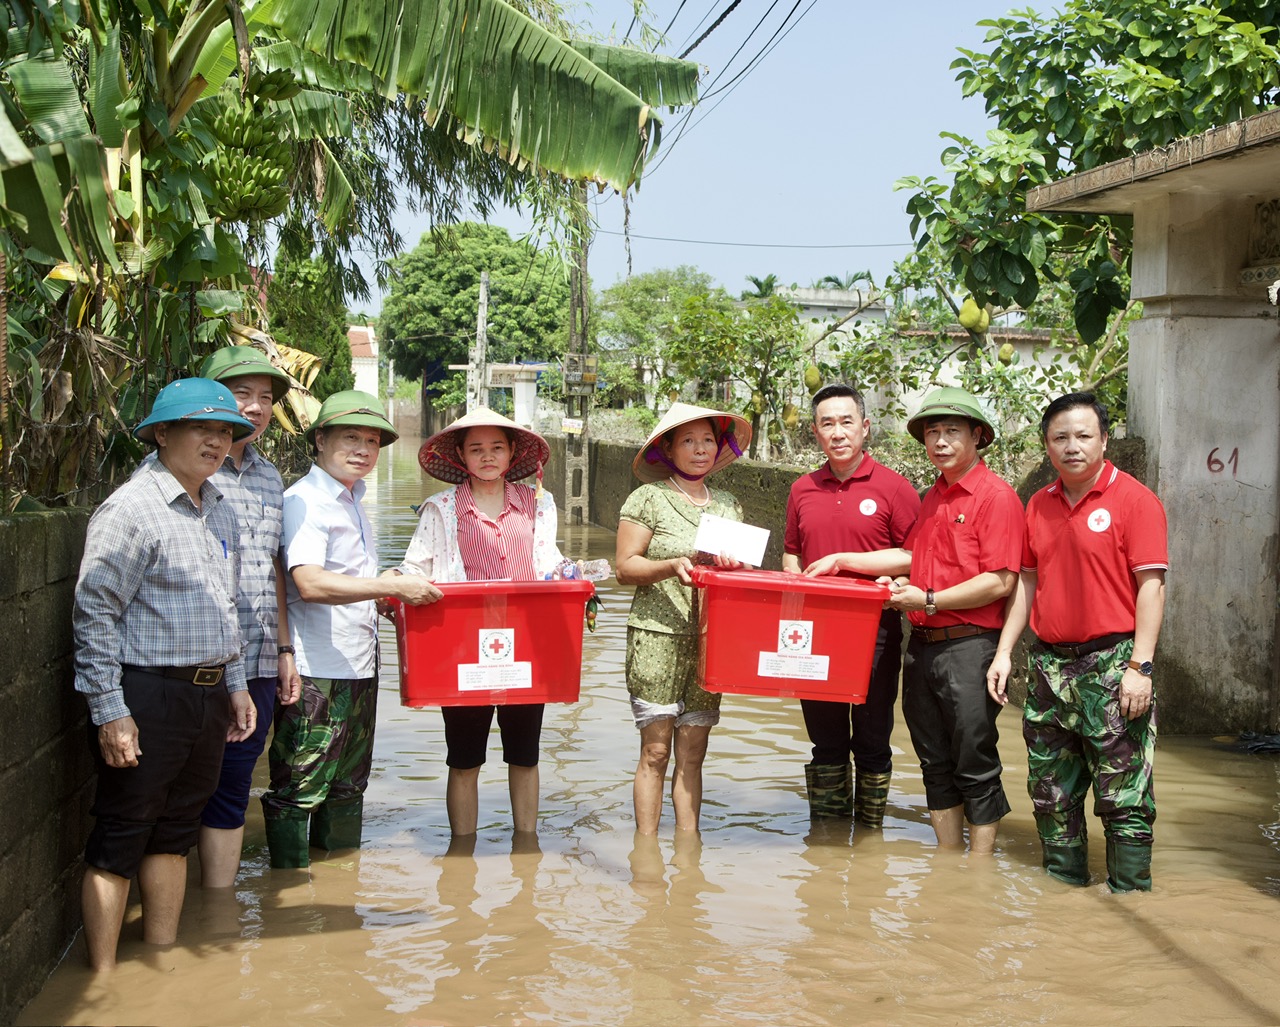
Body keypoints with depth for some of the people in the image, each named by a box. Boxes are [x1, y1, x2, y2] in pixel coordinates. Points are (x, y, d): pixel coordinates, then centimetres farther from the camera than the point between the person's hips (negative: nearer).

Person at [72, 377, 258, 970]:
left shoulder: (221, 511, 14)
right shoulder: (132, 509, -12)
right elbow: (94, 614, -15)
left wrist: (235, 684, 21)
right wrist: (109, 713, -18)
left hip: (208, 695, 8)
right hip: (146, 696, -8)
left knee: (176, 831, 15)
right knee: (120, 838, -1)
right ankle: (102, 979, 7)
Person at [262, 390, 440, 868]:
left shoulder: (353, 502, 16)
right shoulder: (304, 501, -13)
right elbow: (310, 583, -27)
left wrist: (388, 598, 11)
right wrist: (393, 587, -27)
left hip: (359, 667, 10)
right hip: (314, 671, -10)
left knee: (348, 788, 17)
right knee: (299, 790, -2)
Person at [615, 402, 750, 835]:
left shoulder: (729, 504, 14)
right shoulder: (649, 499, -1)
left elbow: (740, 567, 19)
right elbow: (625, 567, -5)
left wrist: (731, 566, -3)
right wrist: (672, 566, -20)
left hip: (709, 641, 4)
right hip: (657, 637, -4)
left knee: (693, 751, 6)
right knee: (656, 750, -4)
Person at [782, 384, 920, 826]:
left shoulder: (894, 488, -4)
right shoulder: (803, 490, 10)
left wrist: (844, 560, -18)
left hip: (874, 634, -4)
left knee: (872, 740, 6)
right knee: (826, 741, 12)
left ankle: (869, 834, 17)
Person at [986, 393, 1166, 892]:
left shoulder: (1134, 499, -6)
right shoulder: (1038, 505, 12)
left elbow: (1151, 585, -10)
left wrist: (1140, 667, -16)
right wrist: (1004, 651, 11)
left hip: (1112, 662, -6)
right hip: (1049, 664, 6)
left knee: (1123, 796, -3)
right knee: (1051, 792, 13)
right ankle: (1063, 887, 25)